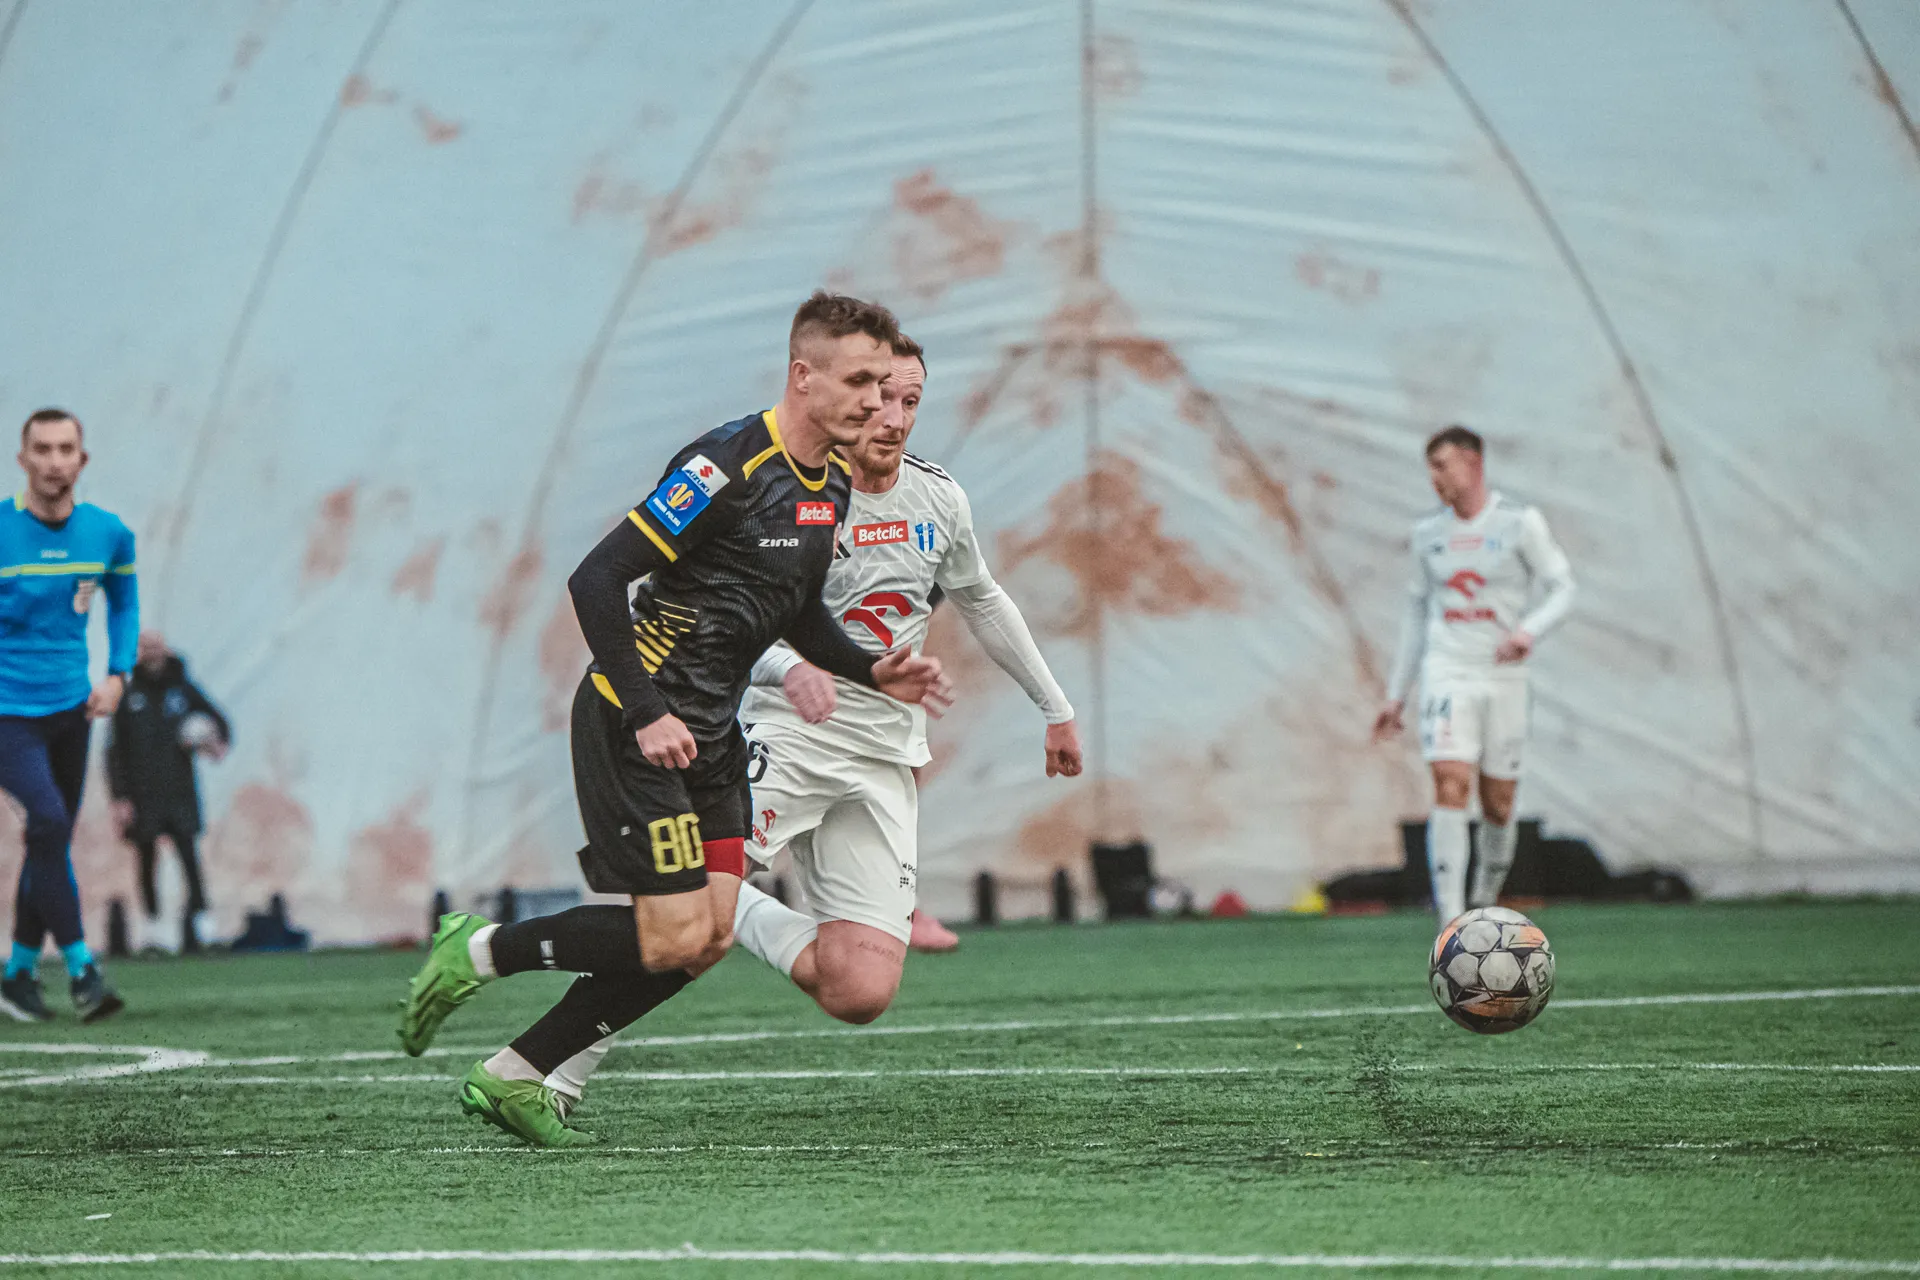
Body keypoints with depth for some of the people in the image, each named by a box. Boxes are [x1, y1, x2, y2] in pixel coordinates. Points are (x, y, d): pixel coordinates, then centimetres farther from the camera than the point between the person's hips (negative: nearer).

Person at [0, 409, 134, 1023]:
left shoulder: (109, 534, 0)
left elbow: (124, 605, 19)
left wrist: (117, 674, 4)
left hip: (69, 710, 5)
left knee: (52, 841, 10)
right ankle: (80, 967, -17)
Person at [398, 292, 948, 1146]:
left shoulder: (832, 484, 8)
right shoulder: (725, 466, -20)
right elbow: (595, 579, -22)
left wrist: (871, 672, 6)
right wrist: (646, 716, -24)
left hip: (709, 734, 9)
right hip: (635, 723, -9)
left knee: (710, 936, 2)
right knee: (674, 939, -12)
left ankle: (515, 1077, 12)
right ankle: (477, 953, 8)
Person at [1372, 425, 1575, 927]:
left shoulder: (1521, 522, -3)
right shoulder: (1429, 532, 8)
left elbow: (1562, 589, -6)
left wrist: (1529, 630, -27)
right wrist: (1396, 695, 15)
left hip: (1504, 677, -1)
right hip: (1447, 673, 1)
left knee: (1498, 805, 5)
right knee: (1451, 787, -17)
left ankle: (1485, 906, 28)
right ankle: (1450, 922, -22)